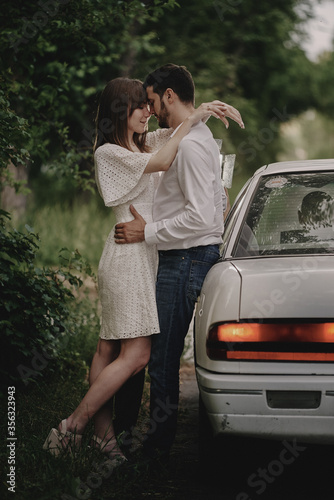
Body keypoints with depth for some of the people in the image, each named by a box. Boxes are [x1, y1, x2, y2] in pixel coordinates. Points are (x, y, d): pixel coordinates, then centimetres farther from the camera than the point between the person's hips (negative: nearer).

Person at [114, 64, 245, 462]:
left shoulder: (189, 145, -17)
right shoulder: (202, 138, 17)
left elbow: (200, 216, -24)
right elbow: (217, 203, 24)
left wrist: (148, 233, -16)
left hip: (185, 260, -11)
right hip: (192, 256, 11)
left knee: (162, 359, -5)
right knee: (162, 354, 13)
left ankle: (158, 447, 2)